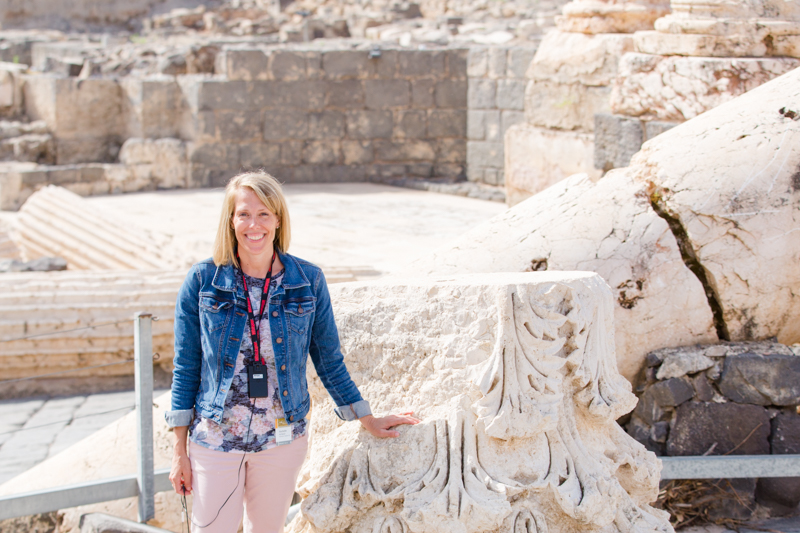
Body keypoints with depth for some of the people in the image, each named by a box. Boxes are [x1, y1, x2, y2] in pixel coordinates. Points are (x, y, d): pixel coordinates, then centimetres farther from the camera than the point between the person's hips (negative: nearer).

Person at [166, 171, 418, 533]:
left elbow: (329, 361, 8)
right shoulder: (202, 281, -5)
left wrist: (369, 421, 12)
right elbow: (185, 368, -1)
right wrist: (180, 451, -1)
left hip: (282, 441, 1)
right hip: (215, 438, -1)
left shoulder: (308, 282, -2)